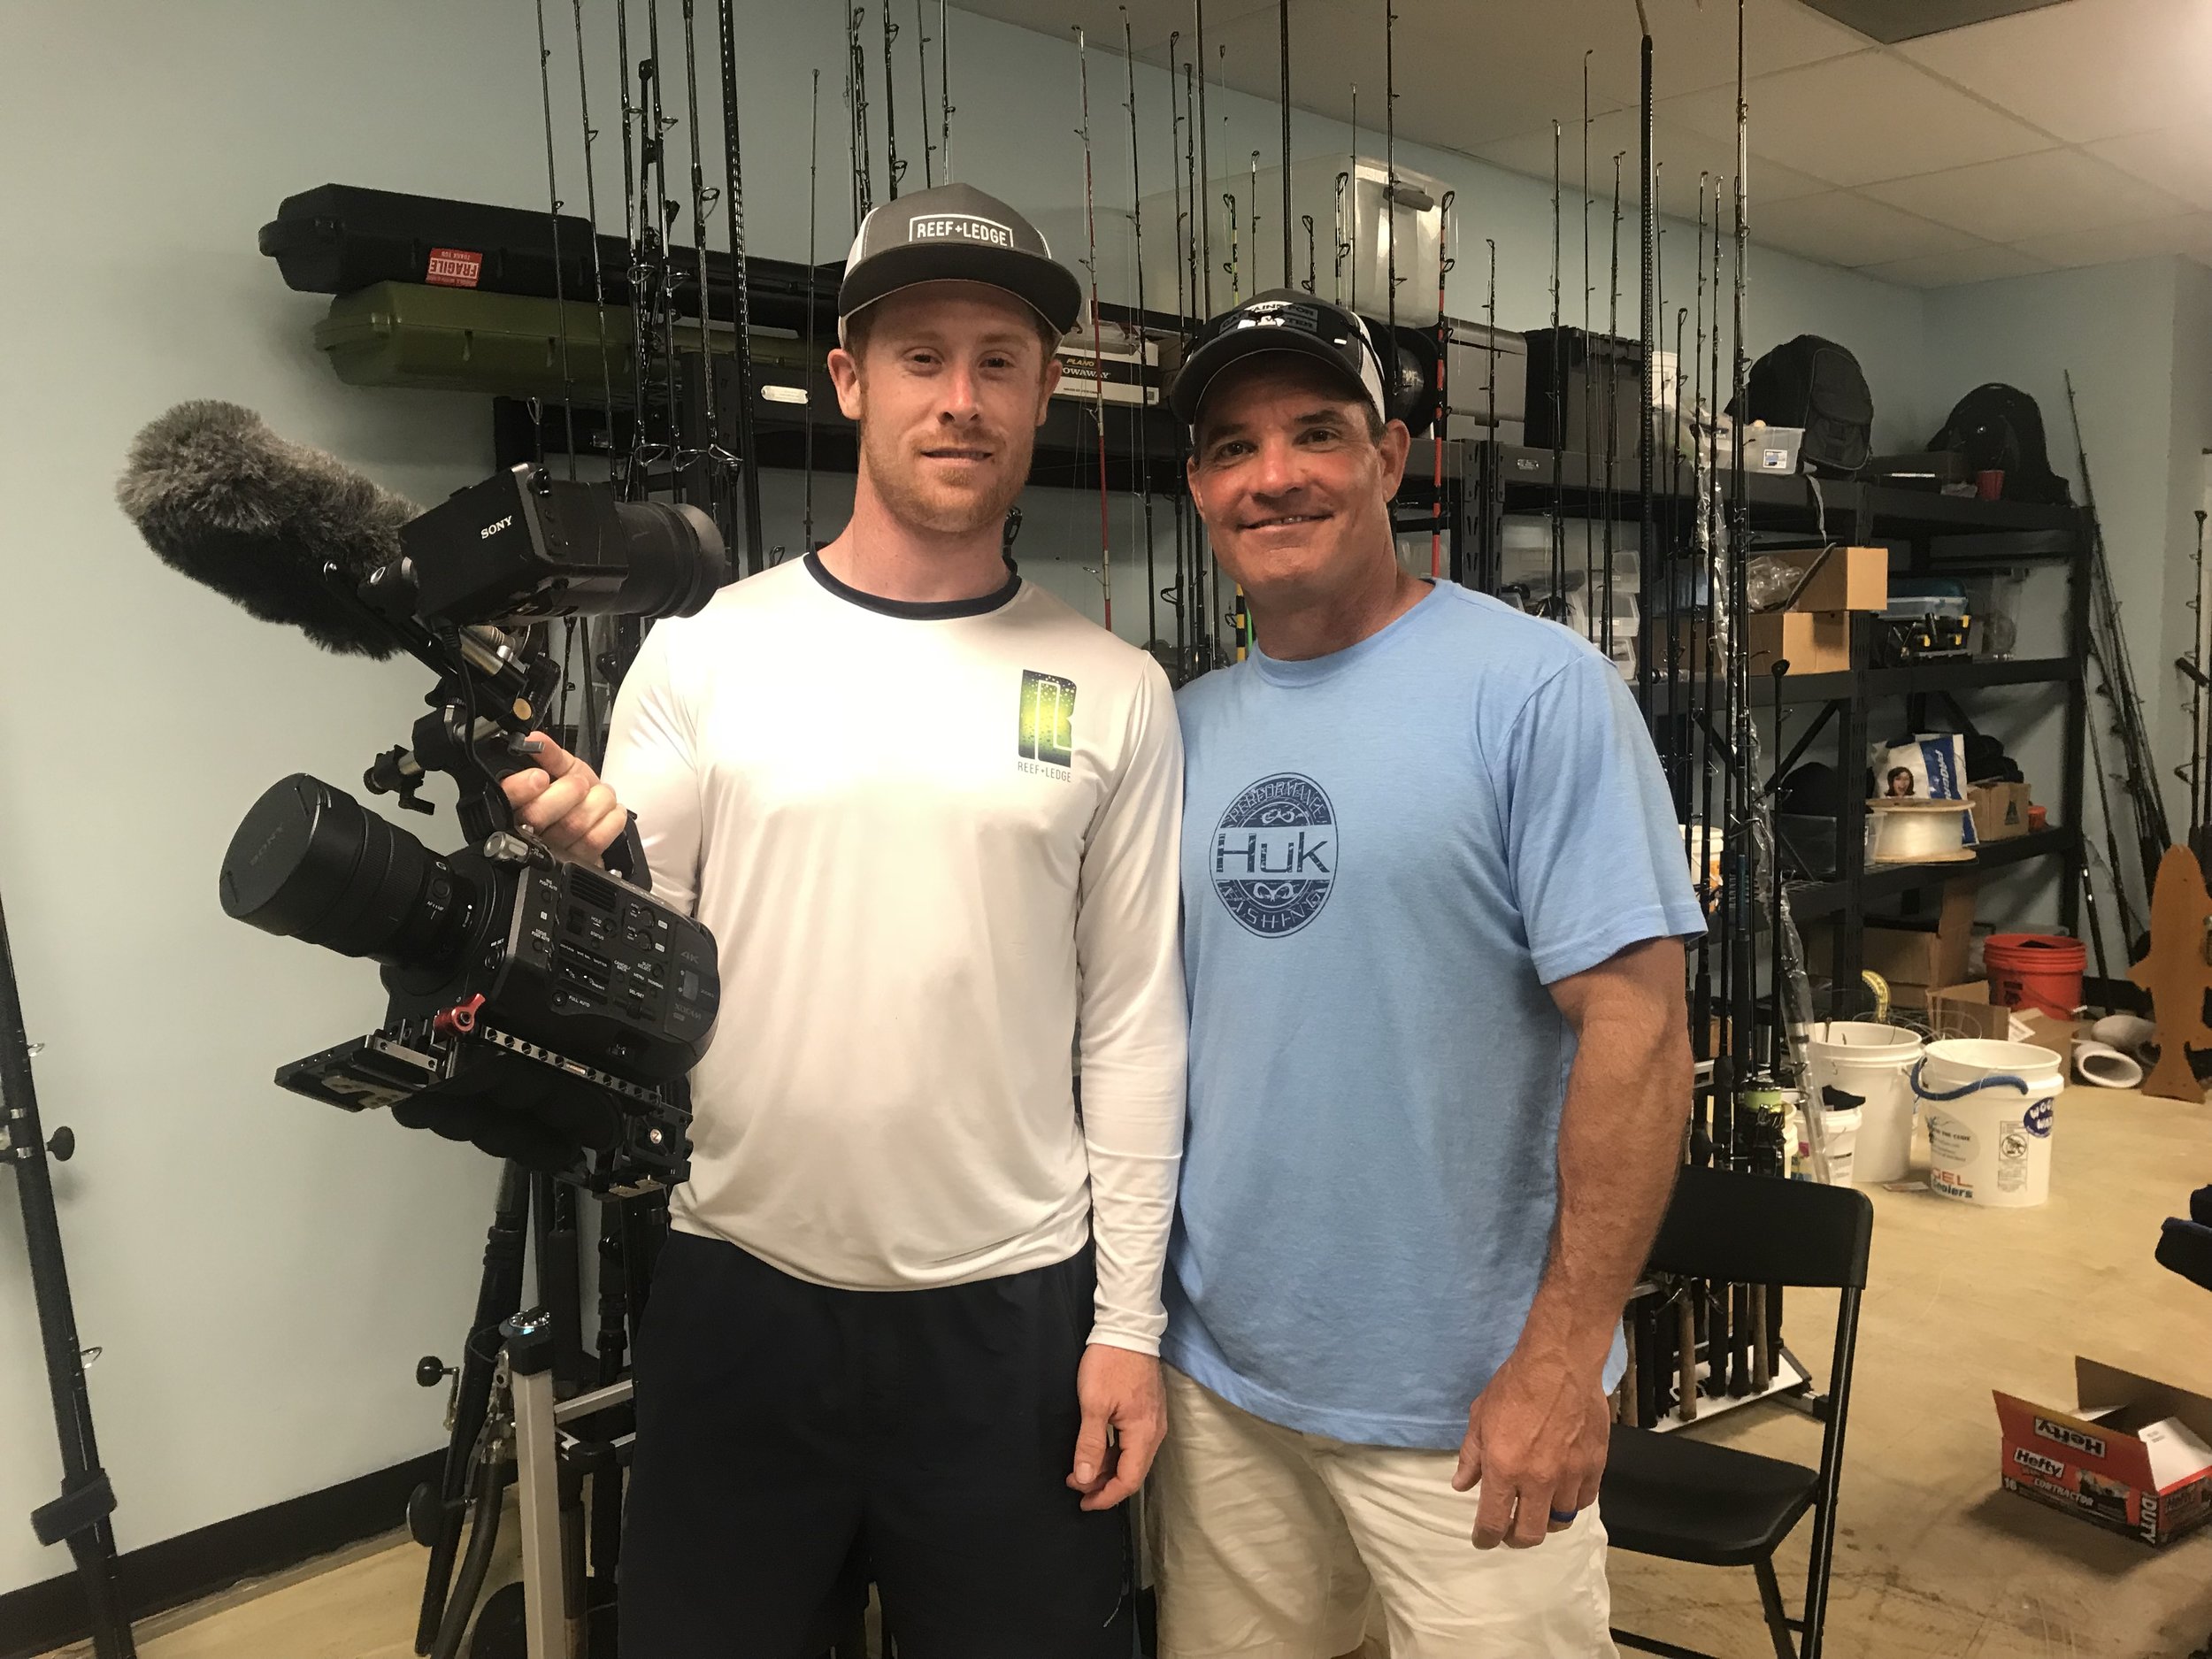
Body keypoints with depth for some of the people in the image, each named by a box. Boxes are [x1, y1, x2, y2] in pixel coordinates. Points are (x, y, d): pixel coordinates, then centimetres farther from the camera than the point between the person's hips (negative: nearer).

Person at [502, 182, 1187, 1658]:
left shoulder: (1114, 692, -2)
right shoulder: (704, 652, -2)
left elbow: (1134, 1024, 0)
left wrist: (1128, 1320, -1)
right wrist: (579, 865, -22)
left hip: (1011, 1313, 0)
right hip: (737, 1297, 1)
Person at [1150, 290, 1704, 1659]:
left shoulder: (1537, 689, -12)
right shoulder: (1188, 727, 5)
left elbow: (1636, 1022, -15)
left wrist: (1564, 1356, -16)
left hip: (1465, 1404, -5)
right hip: (1217, 1374, 5)